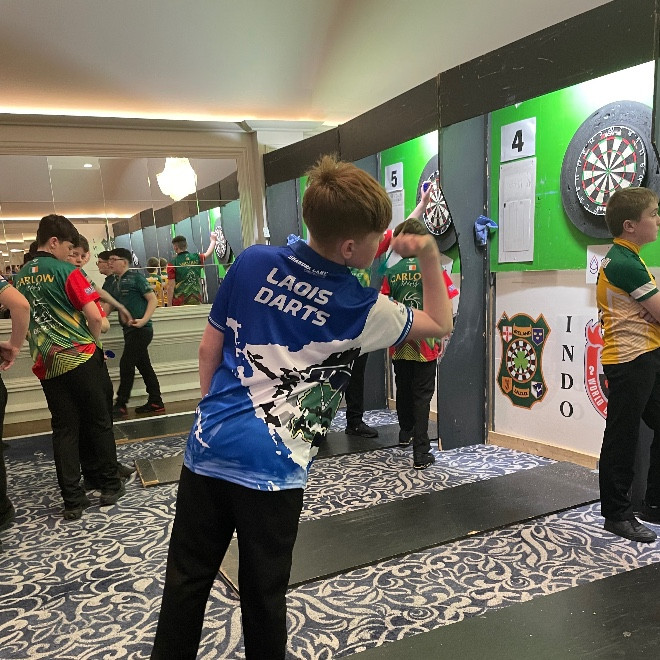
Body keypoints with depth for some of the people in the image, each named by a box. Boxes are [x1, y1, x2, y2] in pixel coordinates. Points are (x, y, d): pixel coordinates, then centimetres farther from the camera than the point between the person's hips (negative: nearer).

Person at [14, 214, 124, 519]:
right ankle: (110, 486, 16)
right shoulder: (66, 271, -10)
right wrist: (95, 340, 2)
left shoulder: (20, 276, 10)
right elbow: (94, 315, -16)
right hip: (80, 357, -5)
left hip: (47, 364, 5)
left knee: (64, 428, 8)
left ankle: (73, 500, 10)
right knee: (99, 422, 8)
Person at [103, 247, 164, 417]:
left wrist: (144, 320, -20)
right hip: (129, 330, 8)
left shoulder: (135, 277, -7)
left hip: (141, 330, -8)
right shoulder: (112, 284, 14)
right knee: (144, 365, 10)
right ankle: (156, 402, 17)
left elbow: (153, 299, -10)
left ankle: (121, 405, 3)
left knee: (126, 364, -6)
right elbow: (107, 306, 13)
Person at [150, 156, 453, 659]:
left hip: (209, 446, 4)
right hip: (272, 468, -3)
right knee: (264, 594, 16)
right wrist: (430, 254, 8)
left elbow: (209, 349, 6)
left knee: (187, 580, 19)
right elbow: (441, 324, 9)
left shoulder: (252, 262, -1)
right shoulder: (361, 308, -7)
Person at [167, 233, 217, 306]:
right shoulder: (197, 258, 4)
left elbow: (171, 286, -10)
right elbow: (208, 253, 27)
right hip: (197, 301, 4)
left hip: (179, 303, -3)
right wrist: (213, 240, 46)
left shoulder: (173, 263, -7)